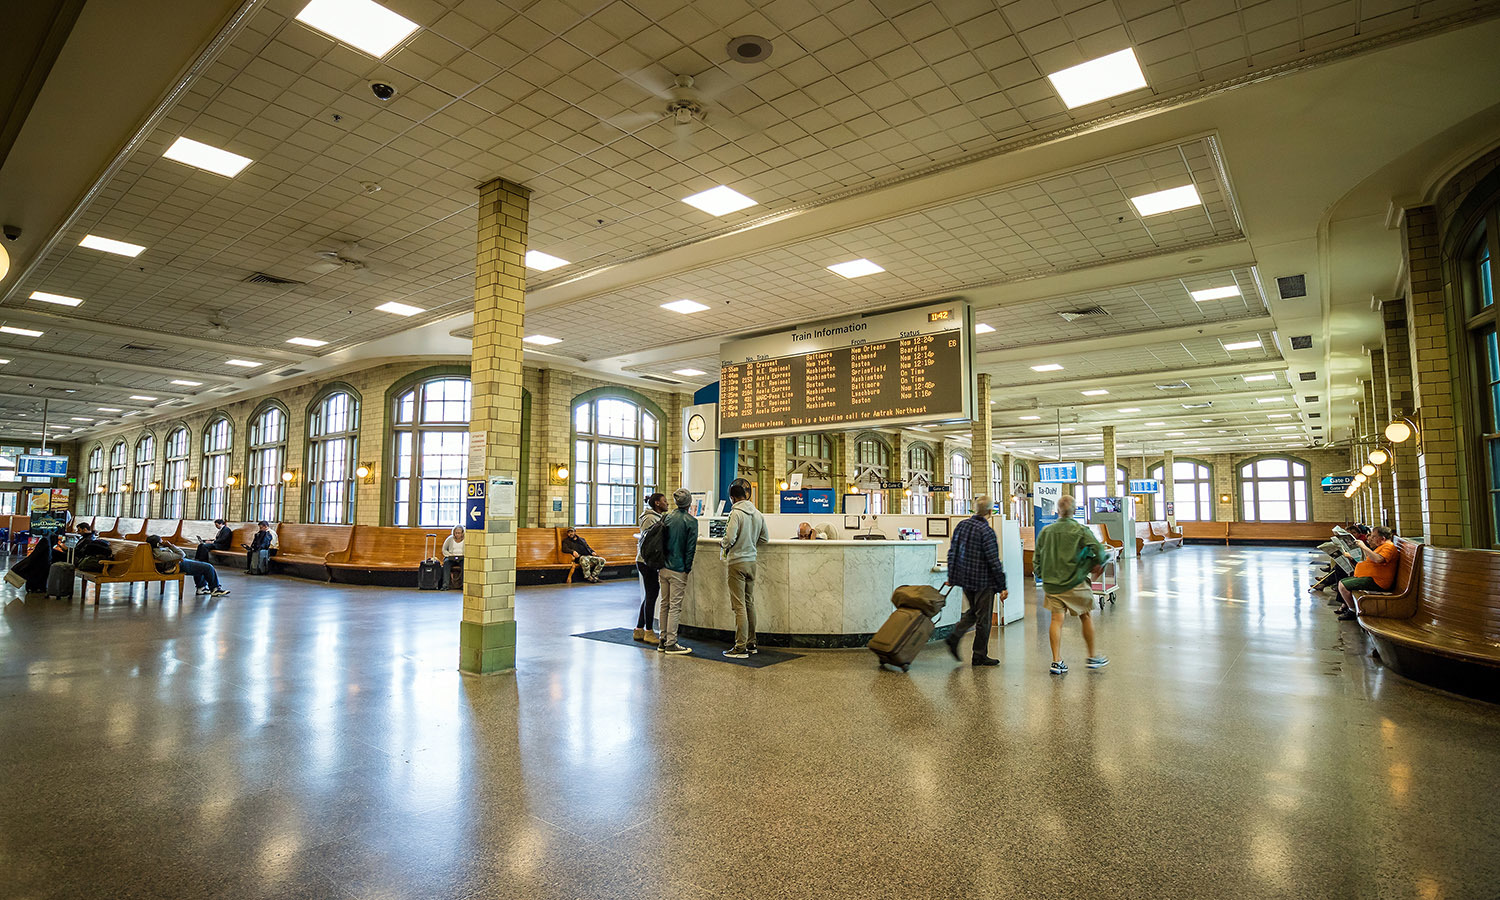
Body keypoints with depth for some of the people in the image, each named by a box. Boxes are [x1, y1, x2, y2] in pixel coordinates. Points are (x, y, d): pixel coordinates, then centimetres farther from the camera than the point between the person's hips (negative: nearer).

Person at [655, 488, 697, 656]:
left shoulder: (667, 517, 6)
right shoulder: (691, 521, -10)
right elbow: (690, 548, -11)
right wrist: (687, 569, -4)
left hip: (664, 568, 6)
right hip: (678, 570, -6)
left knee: (665, 604, 13)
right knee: (675, 606, -1)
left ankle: (663, 640, 20)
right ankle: (671, 643, 2)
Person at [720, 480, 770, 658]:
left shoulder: (736, 513, -15)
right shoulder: (758, 514, 6)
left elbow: (730, 538, -21)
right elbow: (765, 538, 12)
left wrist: (722, 544, 0)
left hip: (737, 563, -7)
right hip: (752, 562, 7)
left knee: (739, 606, -5)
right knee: (749, 603, 14)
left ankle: (740, 647, -3)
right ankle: (751, 644, 21)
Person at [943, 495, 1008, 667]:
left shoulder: (962, 525, 3)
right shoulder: (987, 532, -18)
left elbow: (952, 552, 9)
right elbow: (994, 561, -18)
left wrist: (951, 575, 18)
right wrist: (1002, 586, -11)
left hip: (965, 578, 7)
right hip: (983, 581, -7)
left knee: (973, 611, 23)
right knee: (984, 618, 6)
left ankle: (954, 637, 8)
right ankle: (979, 656, 14)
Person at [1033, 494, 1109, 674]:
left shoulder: (1045, 531, 1)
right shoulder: (1081, 531, -9)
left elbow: (1036, 559, 5)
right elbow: (1100, 552, -16)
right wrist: (1096, 565, 4)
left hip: (1051, 584, 3)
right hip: (1075, 584, -3)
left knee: (1057, 619, 5)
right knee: (1086, 617, 14)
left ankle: (1056, 661, 2)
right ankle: (1093, 656, 27)